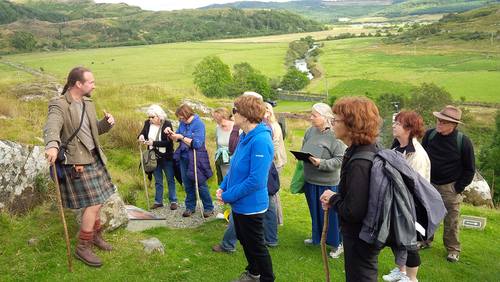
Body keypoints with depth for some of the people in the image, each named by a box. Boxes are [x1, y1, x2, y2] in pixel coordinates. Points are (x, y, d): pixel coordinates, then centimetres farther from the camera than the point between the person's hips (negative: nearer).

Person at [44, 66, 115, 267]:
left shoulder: (87, 103, 8)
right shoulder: (59, 105, -15)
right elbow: (51, 128, -32)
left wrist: (107, 123, -5)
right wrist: (52, 145, -53)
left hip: (94, 159, 8)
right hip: (77, 163, -7)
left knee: (96, 202, 17)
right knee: (93, 204, -7)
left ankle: (96, 235, 36)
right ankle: (82, 248, 8)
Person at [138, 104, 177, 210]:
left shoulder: (167, 124, -16)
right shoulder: (147, 123, -3)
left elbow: (168, 142, -20)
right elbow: (143, 133, 11)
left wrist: (153, 143, -26)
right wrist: (141, 136, -13)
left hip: (166, 157, -4)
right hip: (154, 157, 4)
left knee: (170, 180, 8)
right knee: (157, 181, 15)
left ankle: (173, 201, 17)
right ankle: (158, 201, 25)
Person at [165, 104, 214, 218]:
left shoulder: (199, 124, -15)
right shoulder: (183, 123, 3)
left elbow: (197, 144, -22)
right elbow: (177, 138, 13)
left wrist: (182, 137, -20)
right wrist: (170, 133, -7)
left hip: (196, 159, -6)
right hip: (184, 158, 6)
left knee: (201, 184, 2)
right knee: (187, 185, 13)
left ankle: (209, 208, 15)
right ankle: (190, 207, 27)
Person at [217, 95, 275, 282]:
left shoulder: (260, 141, -27)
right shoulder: (245, 136, 3)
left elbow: (255, 180, -28)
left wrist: (228, 196, -20)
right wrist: (223, 187, 1)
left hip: (250, 205, -9)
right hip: (239, 203, 10)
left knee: (256, 245, 9)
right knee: (244, 240, 26)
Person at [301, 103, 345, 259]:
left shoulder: (335, 135, -19)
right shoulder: (310, 131, 2)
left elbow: (340, 159, -19)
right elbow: (303, 150, 18)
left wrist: (321, 163, -28)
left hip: (328, 183, -7)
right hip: (310, 180, 7)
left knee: (330, 214, 6)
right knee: (315, 212, 22)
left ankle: (337, 243, 24)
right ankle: (317, 237, 42)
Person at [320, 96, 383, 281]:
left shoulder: (359, 163, -31)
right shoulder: (369, 149, 0)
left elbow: (353, 212, -31)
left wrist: (332, 199, -14)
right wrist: (336, 198, -2)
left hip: (360, 239, -9)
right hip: (364, 233, 9)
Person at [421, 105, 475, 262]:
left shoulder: (463, 141, -14)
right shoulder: (429, 135, -6)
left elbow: (469, 169, -4)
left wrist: (459, 187, -6)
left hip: (450, 188, -3)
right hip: (429, 184, 4)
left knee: (451, 220, 3)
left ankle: (453, 249, 17)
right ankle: (425, 240, 32)